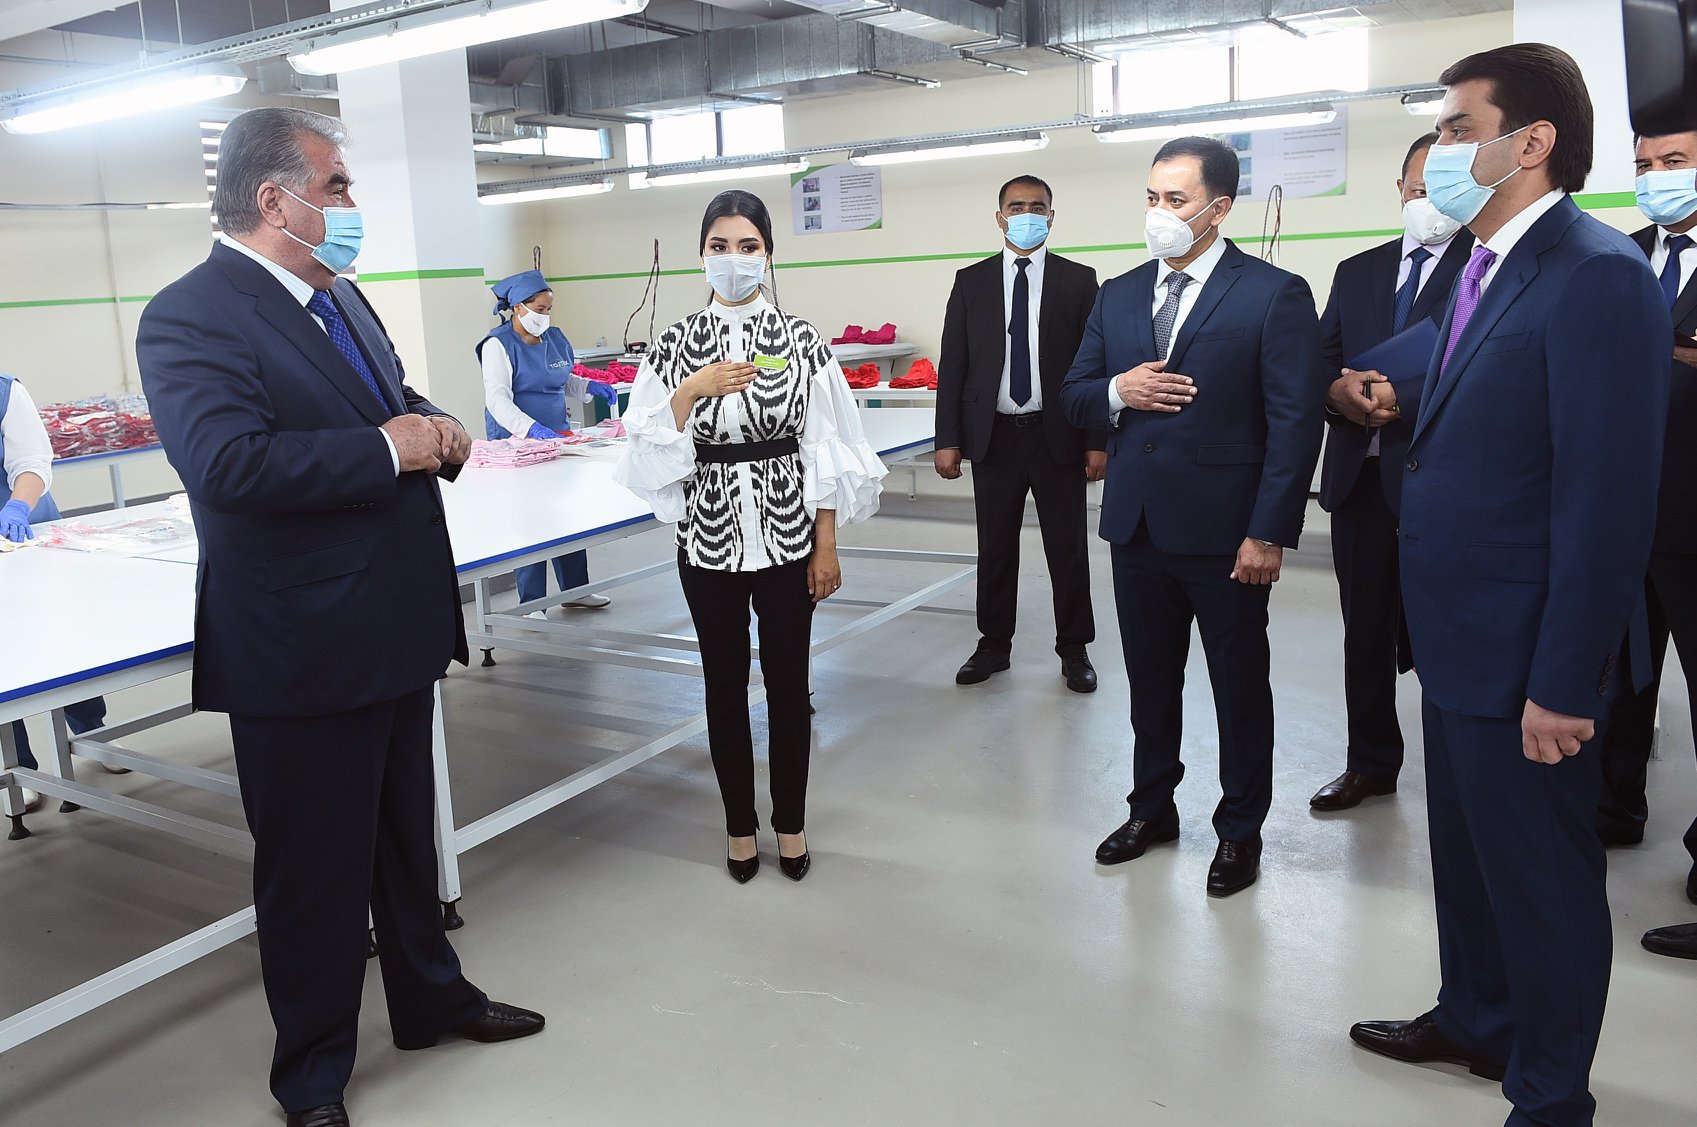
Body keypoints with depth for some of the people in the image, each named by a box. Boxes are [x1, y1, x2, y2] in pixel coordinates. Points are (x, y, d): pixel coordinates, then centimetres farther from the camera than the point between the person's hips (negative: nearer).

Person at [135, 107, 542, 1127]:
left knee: (407, 833, 23)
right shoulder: (191, 317, -17)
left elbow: (393, 409, 22)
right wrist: (390, 449, -23)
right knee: (314, 868, 8)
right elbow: (227, 465, -31)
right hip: (303, 651, -8)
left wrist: (438, 429, -2)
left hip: (398, 627, 8)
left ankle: (431, 997, 44)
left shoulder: (340, 297, 12)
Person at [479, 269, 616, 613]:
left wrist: (591, 387, 5)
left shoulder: (555, 338, 9)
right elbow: (498, 400, -22)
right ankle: (531, 604, 8)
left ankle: (575, 589, 24)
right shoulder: (498, 345, -12)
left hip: (558, 437, 7)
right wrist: (533, 429, -36)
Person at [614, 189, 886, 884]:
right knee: (724, 683, 10)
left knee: (787, 679, 8)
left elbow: (824, 449, -2)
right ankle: (740, 825, 27)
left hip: (786, 532, -1)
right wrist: (690, 392, -16)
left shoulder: (798, 339, -2)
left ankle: (790, 822, 26)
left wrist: (827, 548, -4)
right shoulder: (676, 344, 1)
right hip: (709, 536, 1)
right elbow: (650, 448, -1)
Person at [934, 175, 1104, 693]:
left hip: (1058, 436, -1)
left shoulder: (1079, 280, 2)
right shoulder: (971, 281, 5)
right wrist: (947, 440, -3)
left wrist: (1098, 442, -6)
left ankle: (1074, 649, 21)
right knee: (995, 548, 11)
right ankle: (993, 645, 25)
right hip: (994, 435, 1)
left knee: (1068, 549, 7)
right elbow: (953, 365, 3)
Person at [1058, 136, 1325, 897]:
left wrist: (1268, 534, -16)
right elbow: (1074, 397, 11)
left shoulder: (1273, 296, -8)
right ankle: (1151, 808, 35)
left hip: (1225, 534, -5)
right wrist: (1117, 392, -12)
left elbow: (1294, 424, -11)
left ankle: (1240, 829, 27)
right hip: (1138, 526, 5)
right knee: (1149, 679, 17)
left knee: (1239, 685, 10)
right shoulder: (1118, 296, 9)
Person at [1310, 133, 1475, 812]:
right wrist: (1338, 389, -10)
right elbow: (1318, 362, 11)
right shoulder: (1357, 272, 15)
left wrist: (1401, 400, -21)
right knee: (1366, 630, 14)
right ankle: (1371, 763, 29)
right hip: (1360, 477, 5)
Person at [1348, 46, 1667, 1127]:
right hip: (1460, 637, 9)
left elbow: (1608, 502, -23)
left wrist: (1563, 685, -22)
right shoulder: (1487, 270, 10)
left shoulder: (1598, 276, -19)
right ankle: (1475, 1019, 46)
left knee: (1543, 878, 9)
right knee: (1467, 852, 24)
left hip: (1525, 660, -9)